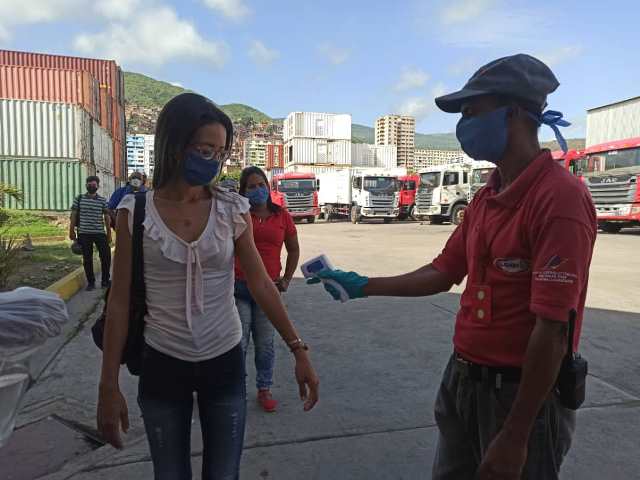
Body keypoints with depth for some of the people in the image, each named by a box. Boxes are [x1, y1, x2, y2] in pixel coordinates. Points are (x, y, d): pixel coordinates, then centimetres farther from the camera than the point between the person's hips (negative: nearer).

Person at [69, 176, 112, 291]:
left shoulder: (103, 200, 4)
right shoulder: (78, 199, 5)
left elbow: (107, 218, 6)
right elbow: (73, 216, 8)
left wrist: (109, 234, 3)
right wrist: (71, 231, 2)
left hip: (100, 233, 0)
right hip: (84, 234, 0)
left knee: (106, 257, -1)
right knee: (87, 259, 5)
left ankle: (105, 281, 13)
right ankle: (90, 282, 16)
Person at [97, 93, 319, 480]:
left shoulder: (234, 210, -7)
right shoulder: (135, 212, -9)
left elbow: (261, 284, -3)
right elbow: (120, 301, -5)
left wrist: (299, 349, -6)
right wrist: (109, 385, -4)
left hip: (224, 363, 1)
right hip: (162, 366, 0)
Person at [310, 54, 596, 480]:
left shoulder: (559, 197, -21)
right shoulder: (485, 199, 7)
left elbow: (553, 328, -24)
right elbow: (443, 274, 12)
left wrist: (515, 437, -21)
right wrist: (363, 286, 11)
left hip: (522, 392, -8)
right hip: (462, 380, 8)